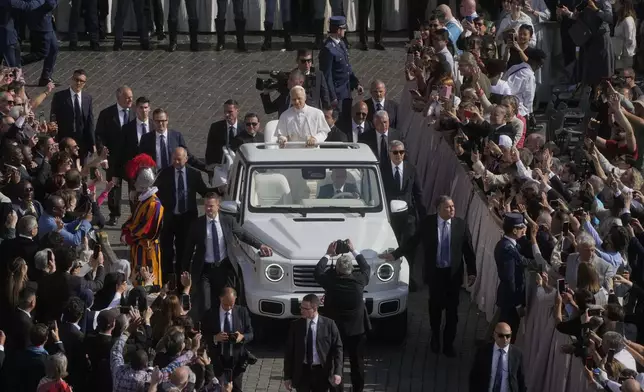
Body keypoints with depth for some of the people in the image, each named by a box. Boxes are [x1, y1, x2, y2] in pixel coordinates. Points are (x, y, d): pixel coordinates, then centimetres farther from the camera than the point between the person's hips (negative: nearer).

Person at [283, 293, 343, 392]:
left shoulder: (329, 324, -4)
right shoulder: (295, 325, 1)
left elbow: (337, 348, -4)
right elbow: (289, 351, 4)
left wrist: (337, 372, -14)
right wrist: (287, 376, 1)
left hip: (322, 372, -1)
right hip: (302, 371, 1)